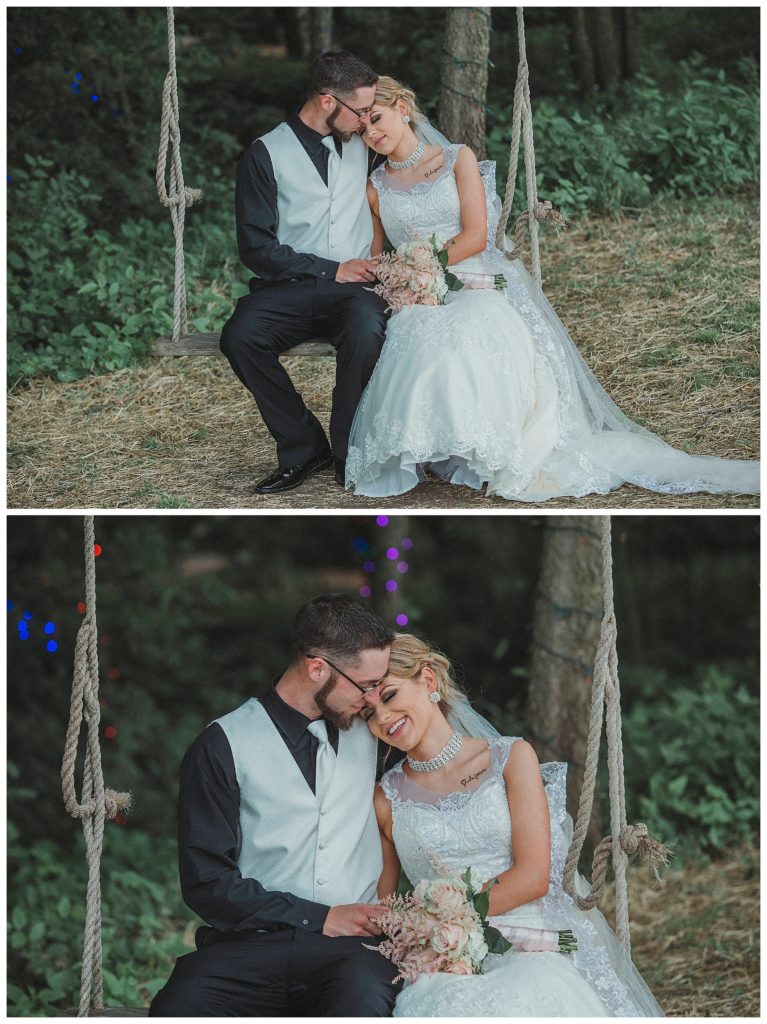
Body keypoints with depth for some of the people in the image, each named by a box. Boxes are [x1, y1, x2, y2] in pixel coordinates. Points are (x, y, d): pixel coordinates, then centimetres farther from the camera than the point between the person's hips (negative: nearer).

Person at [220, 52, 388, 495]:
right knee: (239, 337, -33)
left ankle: (349, 457, -18)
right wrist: (332, 270, -8)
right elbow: (256, 247, -4)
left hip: (354, 286, 2)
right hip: (288, 287, -1)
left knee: (367, 329, -35)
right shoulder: (267, 153, 2)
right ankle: (305, 448, -16)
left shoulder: (362, 146, 15)